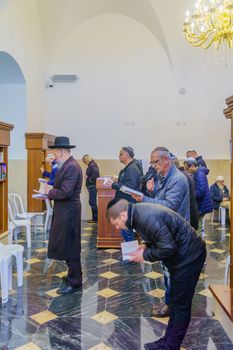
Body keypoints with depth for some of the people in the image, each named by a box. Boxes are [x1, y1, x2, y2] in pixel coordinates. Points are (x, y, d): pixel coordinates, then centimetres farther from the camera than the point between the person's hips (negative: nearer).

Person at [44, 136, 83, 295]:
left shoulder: (72, 167, -20)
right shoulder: (67, 165, 11)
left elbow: (65, 192, -26)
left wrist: (50, 192, -11)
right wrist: (50, 192, 1)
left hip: (69, 212, -10)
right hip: (64, 212, 10)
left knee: (70, 246, 1)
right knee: (67, 245, 19)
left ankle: (74, 282, 15)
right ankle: (73, 275, 35)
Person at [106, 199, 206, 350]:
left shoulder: (148, 218, -30)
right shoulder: (139, 212, 1)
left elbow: (168, 248, -28)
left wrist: (145, 255, -15)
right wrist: (146, 247, -1)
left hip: (189, 256, -10)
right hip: (182, 254, 10)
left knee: (181, 305, 4)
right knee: (175, 300, 19)